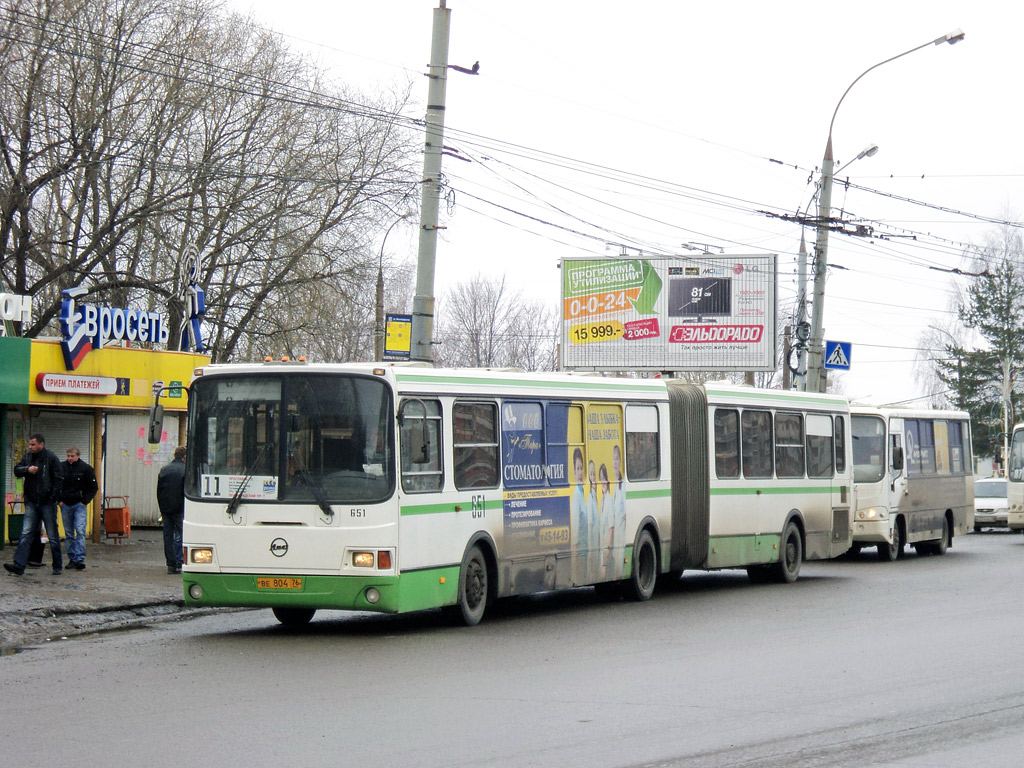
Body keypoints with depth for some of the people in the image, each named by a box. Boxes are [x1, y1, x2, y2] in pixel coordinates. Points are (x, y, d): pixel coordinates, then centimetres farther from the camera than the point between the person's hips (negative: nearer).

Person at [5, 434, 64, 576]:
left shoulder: (51, 458, -5)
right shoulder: (27, 457, 11)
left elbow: (59, 479, -6)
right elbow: (17, 471, 7)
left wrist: (53, 497, -12)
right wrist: (27, 469, -13)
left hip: (47, 503, -4)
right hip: (31, 503, 4)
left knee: (53, 536, 4)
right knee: (26, 534, -4)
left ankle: (58, 566, 16)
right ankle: (19, 565, -10)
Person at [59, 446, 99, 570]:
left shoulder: (85, 469, -2)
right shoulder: (61, 467, 4)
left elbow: (94, 487, 4)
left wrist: (85, 501, -3)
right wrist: (59, 500, 5)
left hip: (79, 505, -3)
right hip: (65, 505, 3)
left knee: (80, 531, -13)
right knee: (68, 533, 7)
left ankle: (80, 558, -16)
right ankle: (72, 558, 13)